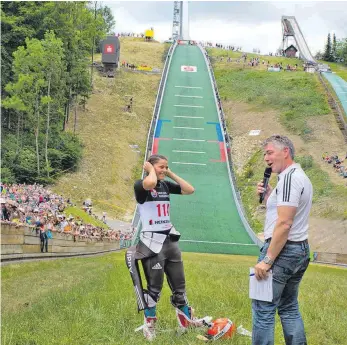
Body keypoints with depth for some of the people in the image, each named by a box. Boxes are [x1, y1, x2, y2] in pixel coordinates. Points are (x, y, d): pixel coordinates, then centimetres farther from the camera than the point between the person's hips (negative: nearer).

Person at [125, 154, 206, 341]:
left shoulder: (166, 185, 10)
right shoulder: (140, 185, -10)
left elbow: (190, 190, 6)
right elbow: (150, 183, -34)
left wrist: (171, 174, 4)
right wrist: (151, 170, -14)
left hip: (170, 240, 7)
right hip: (152, 242, -6)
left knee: (179, 284, 14)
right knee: (154, 287, 0)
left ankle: (186, 320, 27)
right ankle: (149, 326, 15)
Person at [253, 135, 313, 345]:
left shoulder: (289, 177, -15)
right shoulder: (301, 177, 16)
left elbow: (284, 223, -22)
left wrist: (267, 260, -21)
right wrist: (268, 196, 6)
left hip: (282, 250, -10)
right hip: (301, 249, 10)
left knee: (263, 310, -5)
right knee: (289, 309, 15)